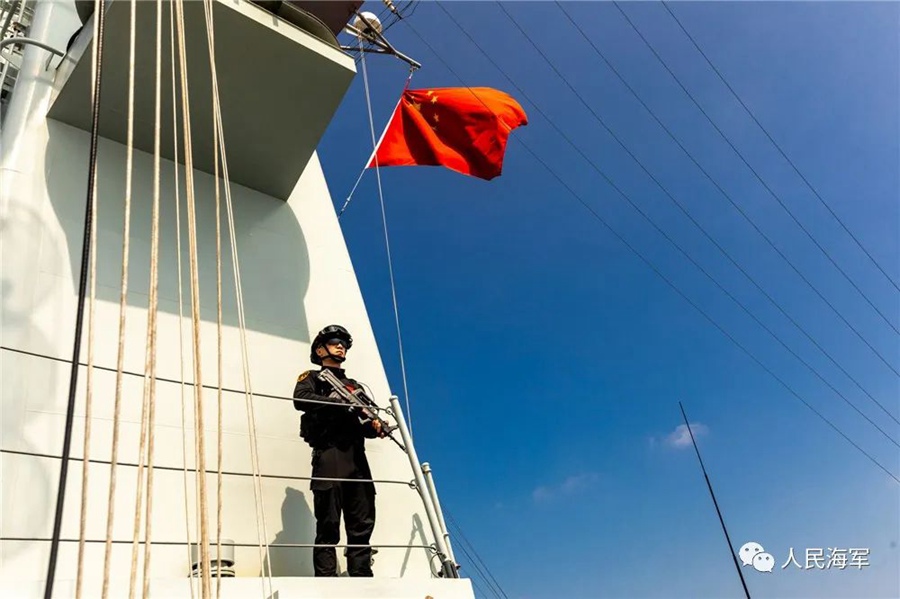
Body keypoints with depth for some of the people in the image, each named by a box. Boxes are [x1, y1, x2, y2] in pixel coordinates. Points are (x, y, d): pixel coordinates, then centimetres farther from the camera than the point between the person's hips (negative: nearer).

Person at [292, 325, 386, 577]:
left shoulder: (354, 386, 29)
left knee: (362, 524, 0)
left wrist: (375, 426, -4)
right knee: (328, 525, -8)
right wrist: (343, 403, -17)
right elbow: (300, 399, -10)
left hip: (357, 457, 5)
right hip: (329, 454, -5)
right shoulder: (312, 378, 14)